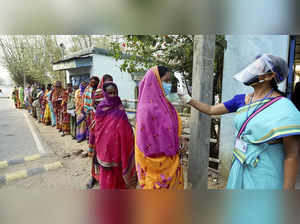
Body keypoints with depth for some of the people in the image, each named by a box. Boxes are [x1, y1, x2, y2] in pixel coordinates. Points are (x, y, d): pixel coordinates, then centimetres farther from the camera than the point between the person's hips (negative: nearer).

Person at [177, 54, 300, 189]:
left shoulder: (282, 108, -17)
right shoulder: (241, 100, 0)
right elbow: (211, 110, 8)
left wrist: (287, 188, -15)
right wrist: (187, 99, 3)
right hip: (239, 168, 6)